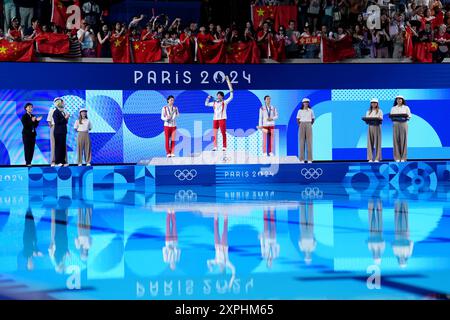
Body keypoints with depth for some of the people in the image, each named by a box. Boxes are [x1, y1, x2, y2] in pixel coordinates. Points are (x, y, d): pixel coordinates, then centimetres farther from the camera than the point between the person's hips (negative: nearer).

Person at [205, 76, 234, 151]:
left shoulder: (224, 102, 3)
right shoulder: (214, 103, 15)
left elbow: (231, 97, -6)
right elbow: (206, 104, 25)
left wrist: (231, 91, -15)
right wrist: (208, 98, 12)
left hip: (222, 119, -5)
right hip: (215, 119, 5)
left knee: (223, 133, -3)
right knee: (215, 133, 1)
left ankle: (224, 147, -2)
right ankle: (215, 147, 2)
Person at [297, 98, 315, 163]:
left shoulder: (311, 111, 5)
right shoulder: (300, 111, 3)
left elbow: (313, 119, 13)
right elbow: (298, 120, 9)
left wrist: (310, 124, 5)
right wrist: (300, 125, 4)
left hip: (309, 126, 0)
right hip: (302, 126, 0)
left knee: (309, 142, -3)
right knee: (302, 142, -3)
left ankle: (309, 159, -1)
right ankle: (302, 159, 0)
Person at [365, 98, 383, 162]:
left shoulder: (379, 111, 8)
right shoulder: (368, 112, 18)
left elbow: (381, 118, -1)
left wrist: (378, 118, -23)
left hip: (377, 126, -3)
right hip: (370, 127, 3)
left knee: (377, 142, -6)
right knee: (370, 142, -3)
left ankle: (377, 158, -5)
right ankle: (370, 158, -3)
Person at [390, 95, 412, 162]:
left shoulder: (406, 108, 7)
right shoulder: (393, 108, 13)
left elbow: (409, 116, 2)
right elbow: (391, 116, 10)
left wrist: (405, 117, -18)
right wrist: (394, 117, -12)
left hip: (404, 124, -2)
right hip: (396, 124, 2)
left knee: (403, 140, -5)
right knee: (396, 140, -4)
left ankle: (403, 157, -3)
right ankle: (397, 157, -3)